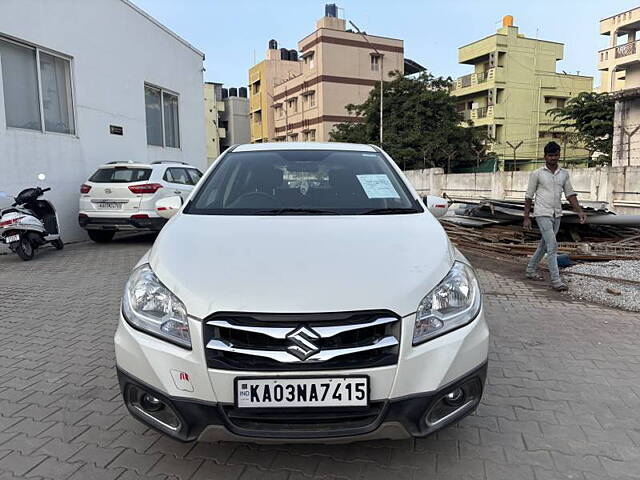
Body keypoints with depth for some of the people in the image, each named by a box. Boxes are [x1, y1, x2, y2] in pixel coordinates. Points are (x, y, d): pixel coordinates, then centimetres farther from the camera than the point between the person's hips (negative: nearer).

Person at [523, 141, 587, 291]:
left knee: (544, 245, 14)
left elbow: (570, 194, 10)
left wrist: (579, 211, -4)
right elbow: (529, 196, -2)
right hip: (543, 215, -6)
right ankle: (556, 280, -11)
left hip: (557, 215, 6)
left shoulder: (564, 174, 9)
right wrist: (526, 218, -3)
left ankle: (531, 270, 30)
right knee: (552, 246, -13)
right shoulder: (537, 174, -5)